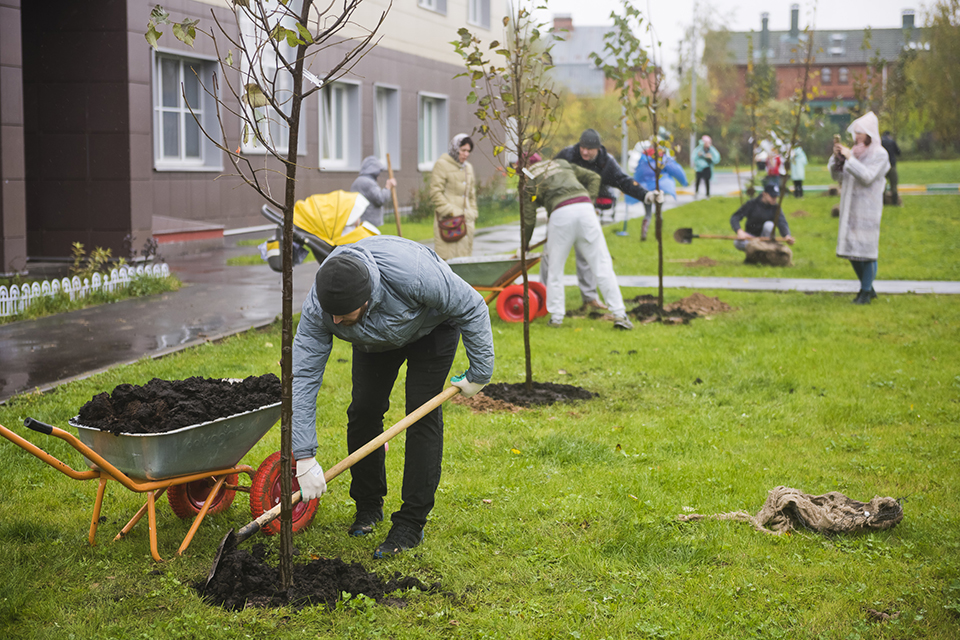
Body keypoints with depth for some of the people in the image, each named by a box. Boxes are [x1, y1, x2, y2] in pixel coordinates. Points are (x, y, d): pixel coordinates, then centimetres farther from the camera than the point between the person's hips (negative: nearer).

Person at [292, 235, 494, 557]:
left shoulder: (413, 273, -46)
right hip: (376, 338, 3)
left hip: (433, 324, -3)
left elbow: (472, 308, -29)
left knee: (422, 413, -12)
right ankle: (368, 506, 18)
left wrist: (479, 372, -20)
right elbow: (304, 378, -29)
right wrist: (304, 458, -32)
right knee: (364, 409, -4)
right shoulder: (317, 309, -34)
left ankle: (411, 524, -6)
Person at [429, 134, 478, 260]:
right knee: (448, 256, -11)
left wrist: (473, 214, 17)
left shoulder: (468, 167, 19)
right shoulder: (442, 164, -3)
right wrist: (449, 211, -15)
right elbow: (435, 192, -9)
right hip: (449, 221, -7)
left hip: (466, 220, 7)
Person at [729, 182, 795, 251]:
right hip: (750, 238, -1)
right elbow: (734, 218, -16)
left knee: (769, 224, -32)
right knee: (737, 243, -34)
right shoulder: (752, 203, -10)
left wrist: (787, 235, -47)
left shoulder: (776, 207, -7)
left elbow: (782, 223, -23)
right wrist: (739, 231, -38)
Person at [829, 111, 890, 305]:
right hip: (850, 208, 7)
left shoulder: (879, 154, -7)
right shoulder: (855, 151, 12)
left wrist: (850, 158, -19)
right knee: (851, 249, 9)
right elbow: (837, 176, 12)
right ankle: (868, 288, 22)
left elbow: (867, 177, -19)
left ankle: (866, 292, 0)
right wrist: (836, 157, -4)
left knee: (866, 248, -6)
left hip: (867, 208, -7)